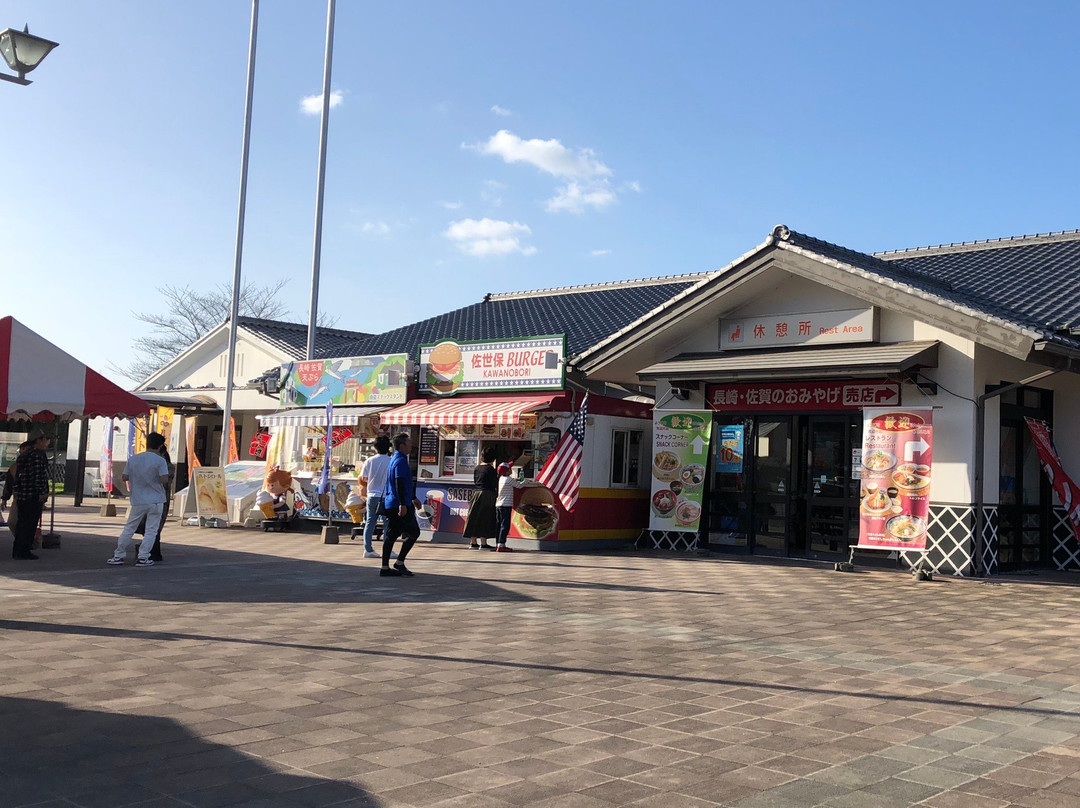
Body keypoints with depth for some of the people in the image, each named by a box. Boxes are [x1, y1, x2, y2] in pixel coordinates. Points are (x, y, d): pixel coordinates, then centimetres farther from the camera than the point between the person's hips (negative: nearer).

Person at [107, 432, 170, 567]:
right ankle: (143, 557, 2)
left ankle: (119, 556, 16)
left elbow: (125, 477, 3)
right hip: (155, 500, -3)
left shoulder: (133, 459, 2)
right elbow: (164, 480, -18)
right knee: (151, 531, 5)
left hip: (138, 501, 3)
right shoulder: (160, 461, -10)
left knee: (128, 529, 13)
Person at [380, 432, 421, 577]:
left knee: (391, 535, 9)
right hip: (399, 505, -10)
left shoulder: (395, 459, 19)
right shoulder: (401, 461, -13)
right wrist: (402, 504, -25)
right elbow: (399, 484, -22)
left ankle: (385, 567, 10)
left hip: (391, 504, 10)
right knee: (414, 532, -3)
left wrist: (413, 498, 36)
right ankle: (400, 563, -2)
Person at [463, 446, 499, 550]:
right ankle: (483, 544, -4)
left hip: (477, 493, 7)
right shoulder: (490, 469, -11)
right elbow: (495, 484, -10)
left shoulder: (477, 468, 10)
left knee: (475, 519, 9)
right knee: (485, 519, -3)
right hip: (487, 495, -7)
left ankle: (473, 543, 14)